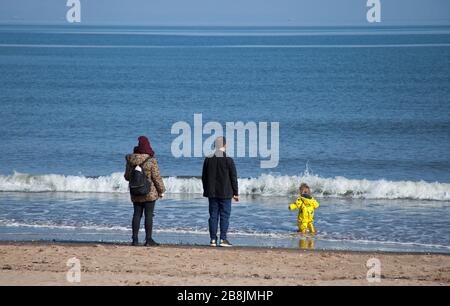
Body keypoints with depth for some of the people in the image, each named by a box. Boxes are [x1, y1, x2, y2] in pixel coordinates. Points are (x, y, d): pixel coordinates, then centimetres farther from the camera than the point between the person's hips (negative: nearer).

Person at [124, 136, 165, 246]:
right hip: (150, 192, -4)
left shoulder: (130, 160, -1)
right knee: (149, 215, 0)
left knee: (137, 215, 9)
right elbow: (156, 177, -11)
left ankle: (135, 239, 8)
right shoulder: (151, 161, -13)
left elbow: (127, 176, 8)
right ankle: (148, 239, 0)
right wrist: (161, 190, 1)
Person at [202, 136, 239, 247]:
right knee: (225, 215, 1)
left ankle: (213, 239, 5)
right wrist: (236, 193, 2)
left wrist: (206, 190, 19)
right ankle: (223, 239, -4)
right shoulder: (228, 160, -9)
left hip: (212, 193, 3)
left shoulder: (208, 159, 2)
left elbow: (204, 177, 9)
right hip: (225, 193, -3)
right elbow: (233, 178, -6)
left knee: (213, 216, 6)